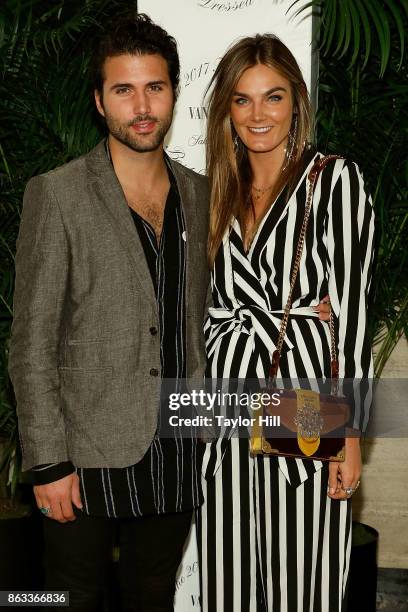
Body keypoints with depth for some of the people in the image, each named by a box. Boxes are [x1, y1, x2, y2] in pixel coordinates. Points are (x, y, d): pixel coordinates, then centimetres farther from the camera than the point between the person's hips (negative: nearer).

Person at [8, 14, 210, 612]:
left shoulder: (201, 195, 6)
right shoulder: (56, 194, -8)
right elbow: (31, 344, -10)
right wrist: (47, 462, -12)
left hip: (178, 457, 4)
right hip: (88, 457, -4)